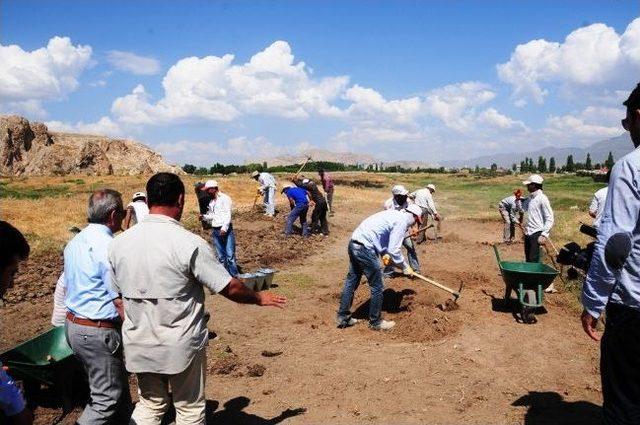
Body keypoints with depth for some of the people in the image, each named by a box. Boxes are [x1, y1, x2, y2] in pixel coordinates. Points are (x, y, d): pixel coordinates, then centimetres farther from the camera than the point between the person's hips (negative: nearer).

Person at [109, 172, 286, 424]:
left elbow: (117, 293, 6)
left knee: (151, 404, 23)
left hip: (138, 345, 5)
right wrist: (259, 298, 4)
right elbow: (229, 288, -15)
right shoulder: (189, 244, -21)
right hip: (182, 346, -5)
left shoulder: (119, 243, -4)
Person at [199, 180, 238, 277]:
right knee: (220, 256, 9)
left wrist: (224, 228, -22)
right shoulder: (211, 202, 16)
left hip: (226, 230, -7)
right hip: (215, 230, 7)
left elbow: (228, 214, -13)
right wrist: (204, 217, 2)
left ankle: (234, 276, -4)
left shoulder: (224, 198, -7)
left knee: (230, 255, -9)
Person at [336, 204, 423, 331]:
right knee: (377, 287, 4)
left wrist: (385, 253, 10)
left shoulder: (393, 214, 19)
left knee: (351, 281, 16)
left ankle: (343, 318, 25)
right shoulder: (402, 221, -9)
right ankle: (375, 322, 17)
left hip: (353, 244, 10)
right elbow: (394, 250, -13)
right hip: (365, 249, -10)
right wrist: (406, 268, 1)